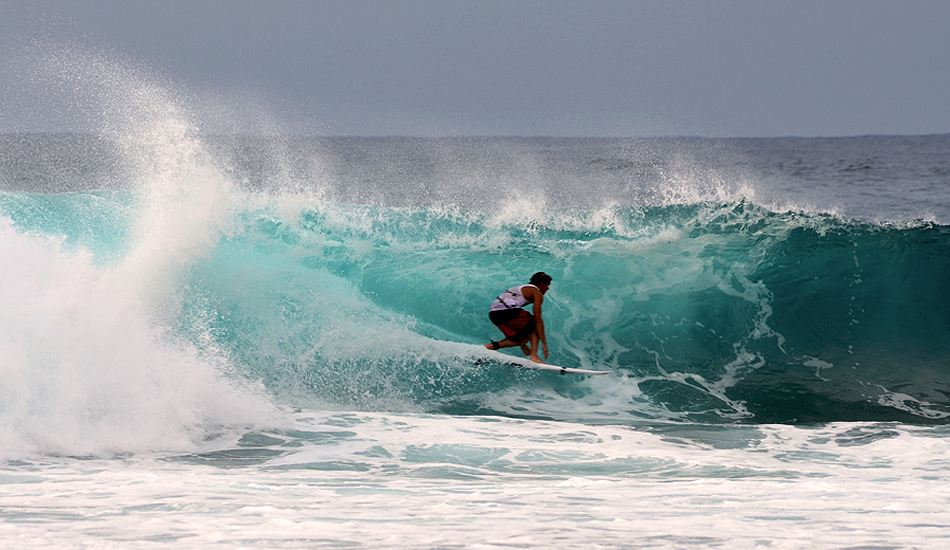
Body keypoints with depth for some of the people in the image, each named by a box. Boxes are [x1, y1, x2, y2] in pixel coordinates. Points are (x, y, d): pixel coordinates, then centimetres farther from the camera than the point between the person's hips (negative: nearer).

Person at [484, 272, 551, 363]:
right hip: (506, 311, -8)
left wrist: (522, 344, 39)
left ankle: (493, 345, 4)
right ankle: (534, 356, -7)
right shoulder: (536, 293, 5)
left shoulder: (522, 288, 33)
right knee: (536, 326, 8)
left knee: (522, 339, 17)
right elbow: (537, 319, -5)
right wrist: (544, 343, -5)